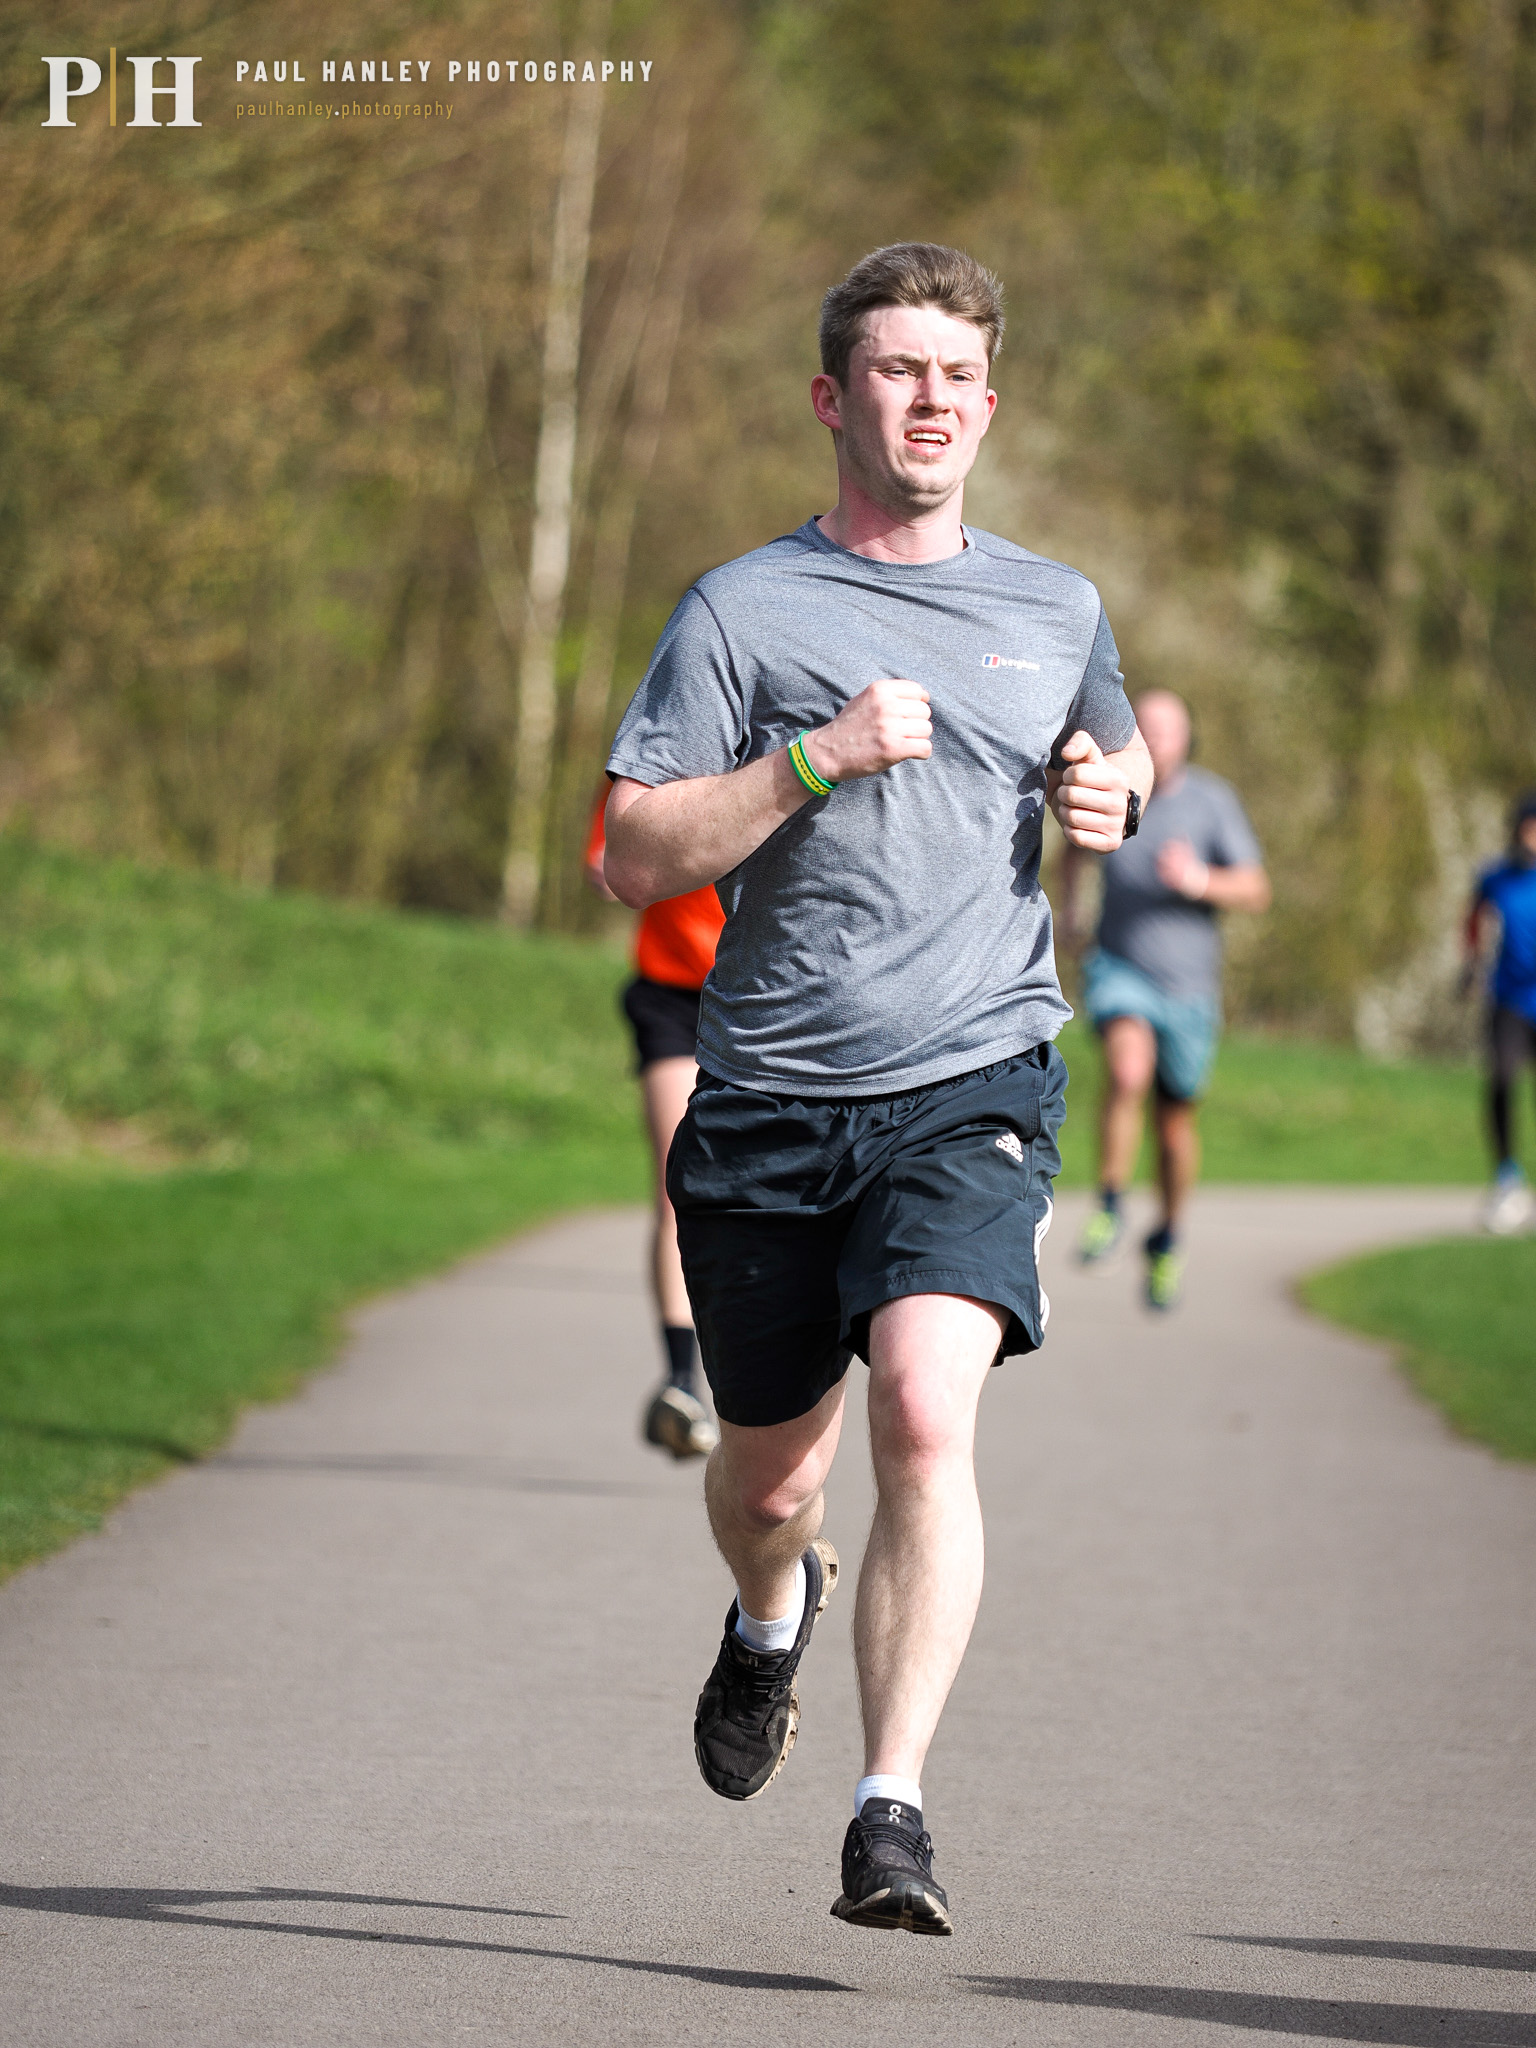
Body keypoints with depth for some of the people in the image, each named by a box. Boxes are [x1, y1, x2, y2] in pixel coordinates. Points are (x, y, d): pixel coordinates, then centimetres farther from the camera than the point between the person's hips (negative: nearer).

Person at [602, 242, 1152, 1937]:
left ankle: (891, 1815, -23)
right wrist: (815, 761, -16)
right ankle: (772, 1618, 50)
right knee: (770, 1475, 12)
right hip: (771, 1100, 0)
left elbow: (1110, 744, 32)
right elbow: (634, 858, -5)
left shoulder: (1057, 610, 11)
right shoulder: (743, 611, 0)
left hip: (973, 1088, 0)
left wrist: (1110, 793, 8)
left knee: (927, 1411, -24)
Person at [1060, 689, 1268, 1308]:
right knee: (1129, 1069, -31)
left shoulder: (1212, 800, -9)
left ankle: (1168, 1239, 36)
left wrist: (1200, 881, -28)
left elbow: (1256, 891, -11)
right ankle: (1110, 1207, -17)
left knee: (1175, 1119, 12)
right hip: (1120, 971, 0)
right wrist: (1069, 905, 14)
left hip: (1188, 984, 0)